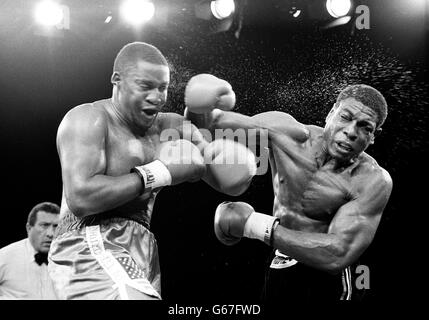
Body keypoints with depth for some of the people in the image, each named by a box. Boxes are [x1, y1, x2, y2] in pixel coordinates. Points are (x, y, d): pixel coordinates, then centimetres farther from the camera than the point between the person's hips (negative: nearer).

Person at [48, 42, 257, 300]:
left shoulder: (169, 126, 12)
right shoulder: (87, 119, -6)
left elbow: (230, 185, 13)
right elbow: (80, 198, -22)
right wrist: (159, 173, -17)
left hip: (141, 257, 8)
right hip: (91, 251, -8)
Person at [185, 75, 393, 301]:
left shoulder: (373, 182, -20)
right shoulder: (289, 134, -12)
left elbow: (339, 255, -29)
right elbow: (213, 122, -6)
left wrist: (255, 225, -29)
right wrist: (200, 108, -31)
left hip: (322, 279, -4)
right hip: (276, 269, 5)